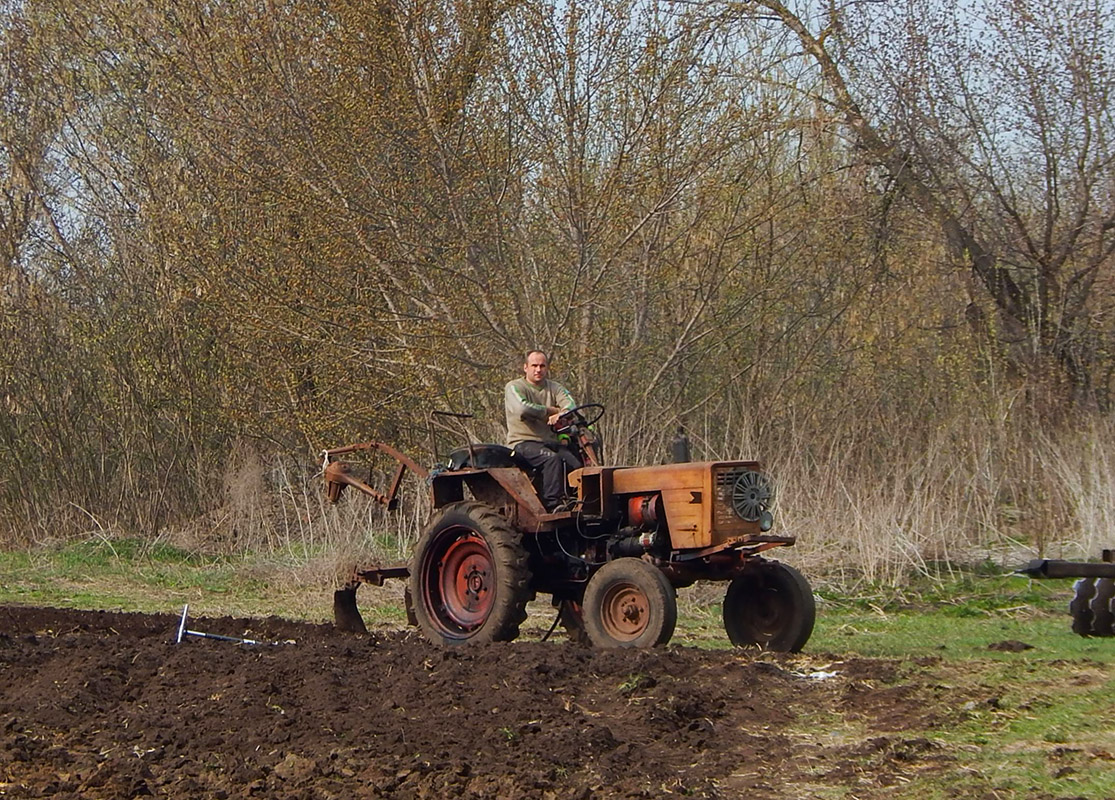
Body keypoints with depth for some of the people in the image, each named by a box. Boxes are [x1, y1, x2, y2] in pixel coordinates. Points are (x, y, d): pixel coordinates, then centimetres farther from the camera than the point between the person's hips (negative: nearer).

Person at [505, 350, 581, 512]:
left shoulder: (554, 388, 17)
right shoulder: (514, 387, 1)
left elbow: (571, 405, -3)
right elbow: (522, 409, -20)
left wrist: (561, 414, -27)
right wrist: (552, 411, -9)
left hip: (550, 442, 5)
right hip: (523, 442, -5)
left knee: (576, 464, -22)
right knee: (552, 458, -34)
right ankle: (552, 504, -35)